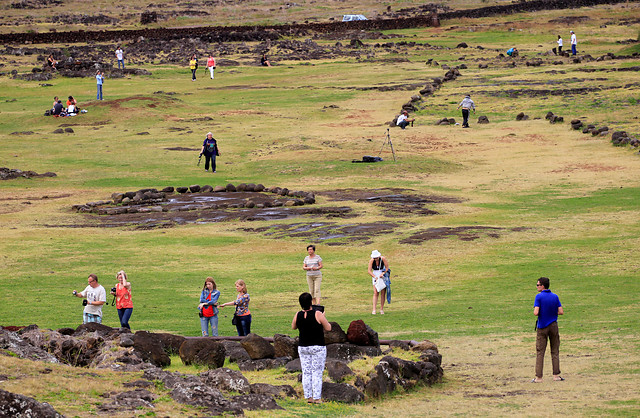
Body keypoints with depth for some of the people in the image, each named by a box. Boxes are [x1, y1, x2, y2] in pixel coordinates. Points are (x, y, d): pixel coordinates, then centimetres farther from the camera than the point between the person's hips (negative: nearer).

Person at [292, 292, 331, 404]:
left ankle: (308, 397, 10)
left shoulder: (298, 315, -4)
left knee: (306, 373, 10)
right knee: (317, 373, 1)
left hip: (302, 347, 4)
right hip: (318, 347, -4)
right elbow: (328, 328, -7)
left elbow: (293, 327, 15)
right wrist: (323, 318, 9)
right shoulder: (317, 314, -16)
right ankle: (317, 398, 0)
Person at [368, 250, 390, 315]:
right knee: (376, 293, -11)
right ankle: (374, 310, -15)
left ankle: (382, 309, 4)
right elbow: (369, 271, -15)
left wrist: (382, 273, -25)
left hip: (383, 276, 0)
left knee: (383, 293, -2)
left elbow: (387, 268, -10)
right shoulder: (371, 261, -15)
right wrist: (375, 277, -27)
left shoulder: (383, 259, -16)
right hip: (375, 275, 0)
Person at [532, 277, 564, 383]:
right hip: (553, 326, 3)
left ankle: (538, 377, -2)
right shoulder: (555, 297, 1)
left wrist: (536, 312, 3)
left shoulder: (539, 296, -12)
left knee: (540, 352, 1)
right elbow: (561, 312, -3)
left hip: (542, 327, -3)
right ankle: (556, 375, 11)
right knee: (555, 351, 11)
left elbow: (536, 312, -20)